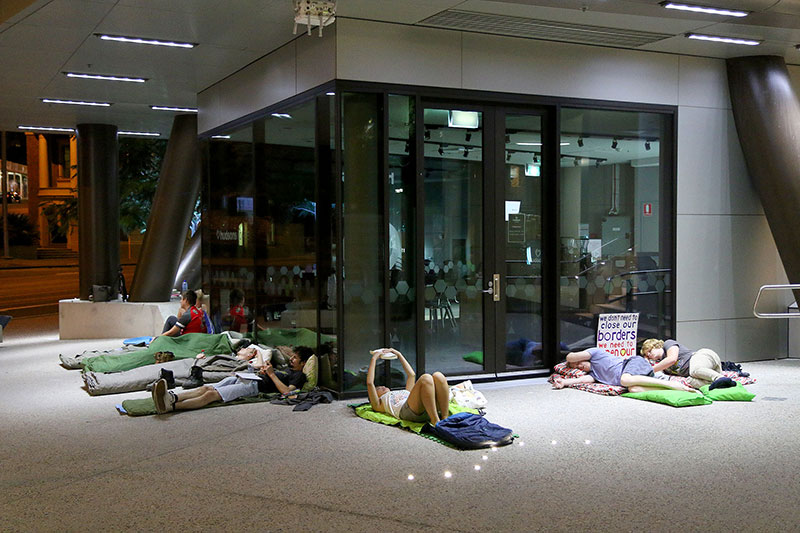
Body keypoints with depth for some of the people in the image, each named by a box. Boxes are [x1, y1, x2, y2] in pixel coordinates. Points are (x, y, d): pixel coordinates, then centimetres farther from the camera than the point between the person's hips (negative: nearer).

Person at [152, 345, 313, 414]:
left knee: (211, 394, -27)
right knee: (206, 388, -17)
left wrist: (271, 374, -9)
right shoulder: (286, 368, 35)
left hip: (255, 386, -9)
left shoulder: (299, 376, 6)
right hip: (242, 378, 9)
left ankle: (169, 406, -41)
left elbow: (286, 391, -15)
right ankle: (173, 397, -36)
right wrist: (264, 369, 21)